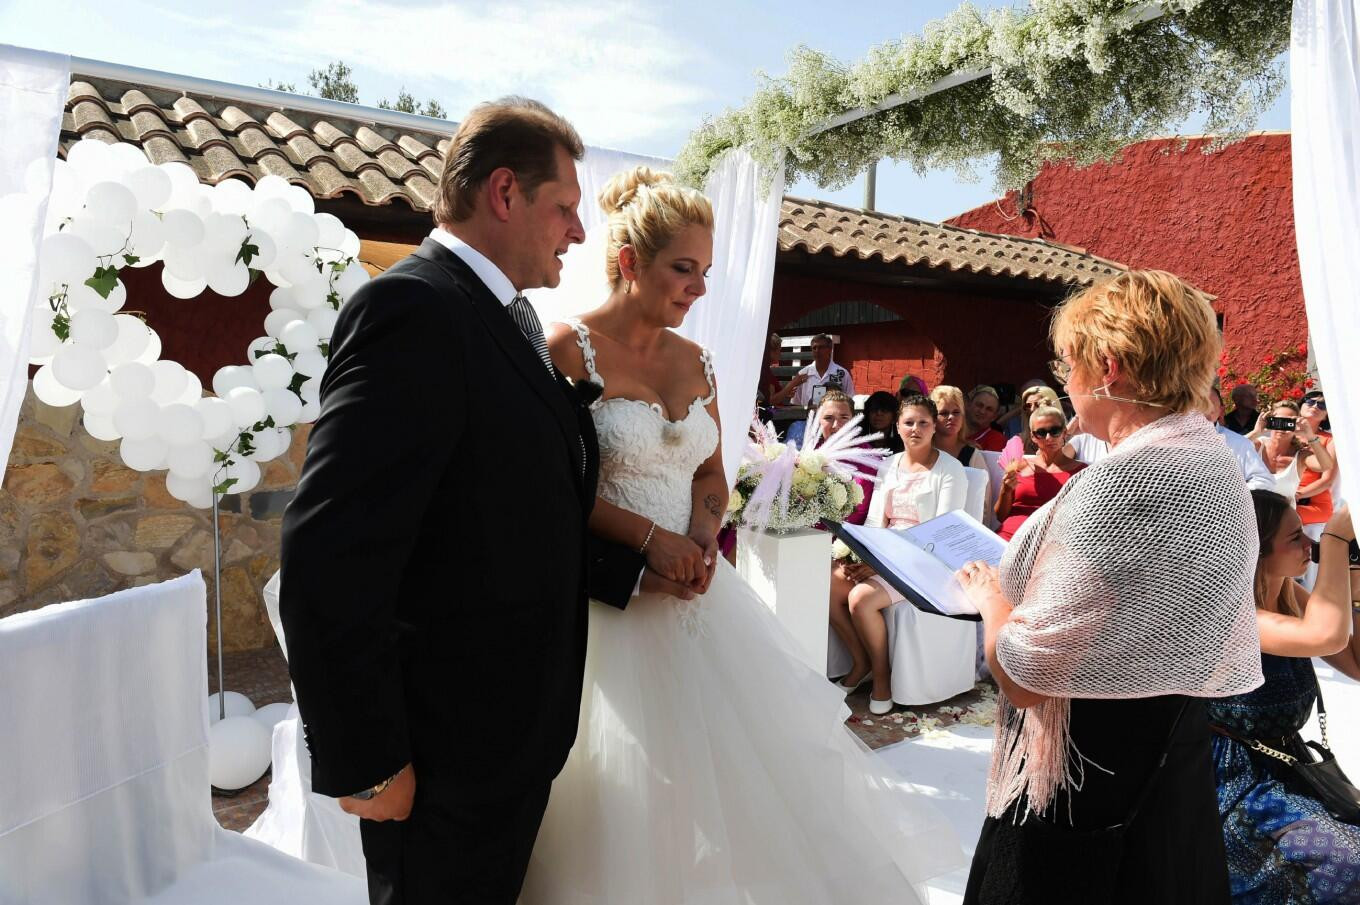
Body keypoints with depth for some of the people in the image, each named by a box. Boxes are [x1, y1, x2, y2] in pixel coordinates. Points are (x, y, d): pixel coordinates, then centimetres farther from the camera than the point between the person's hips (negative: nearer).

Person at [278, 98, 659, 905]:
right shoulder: (413, 311, -21)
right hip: (448, 748, -9)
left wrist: (637, 557, 6)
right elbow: (328, 565, -25)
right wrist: (365, 763, -19)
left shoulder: (512, 318, 9)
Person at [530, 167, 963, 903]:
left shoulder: (692, 360, 8)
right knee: (627, 796, 5)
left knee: (742, 757, 14)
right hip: (611, 600, -6)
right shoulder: (569, 350, -11)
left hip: (696, 587, 6)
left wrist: (700, 541, -6)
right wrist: (649, 538, -18)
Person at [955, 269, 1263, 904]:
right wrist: (1018, 576, 13)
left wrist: (990, 595, -8)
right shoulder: (1217, 461, 2)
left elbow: (1024, 677, -27)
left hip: (1088, 788, -9)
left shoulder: (1119, 484, -28)